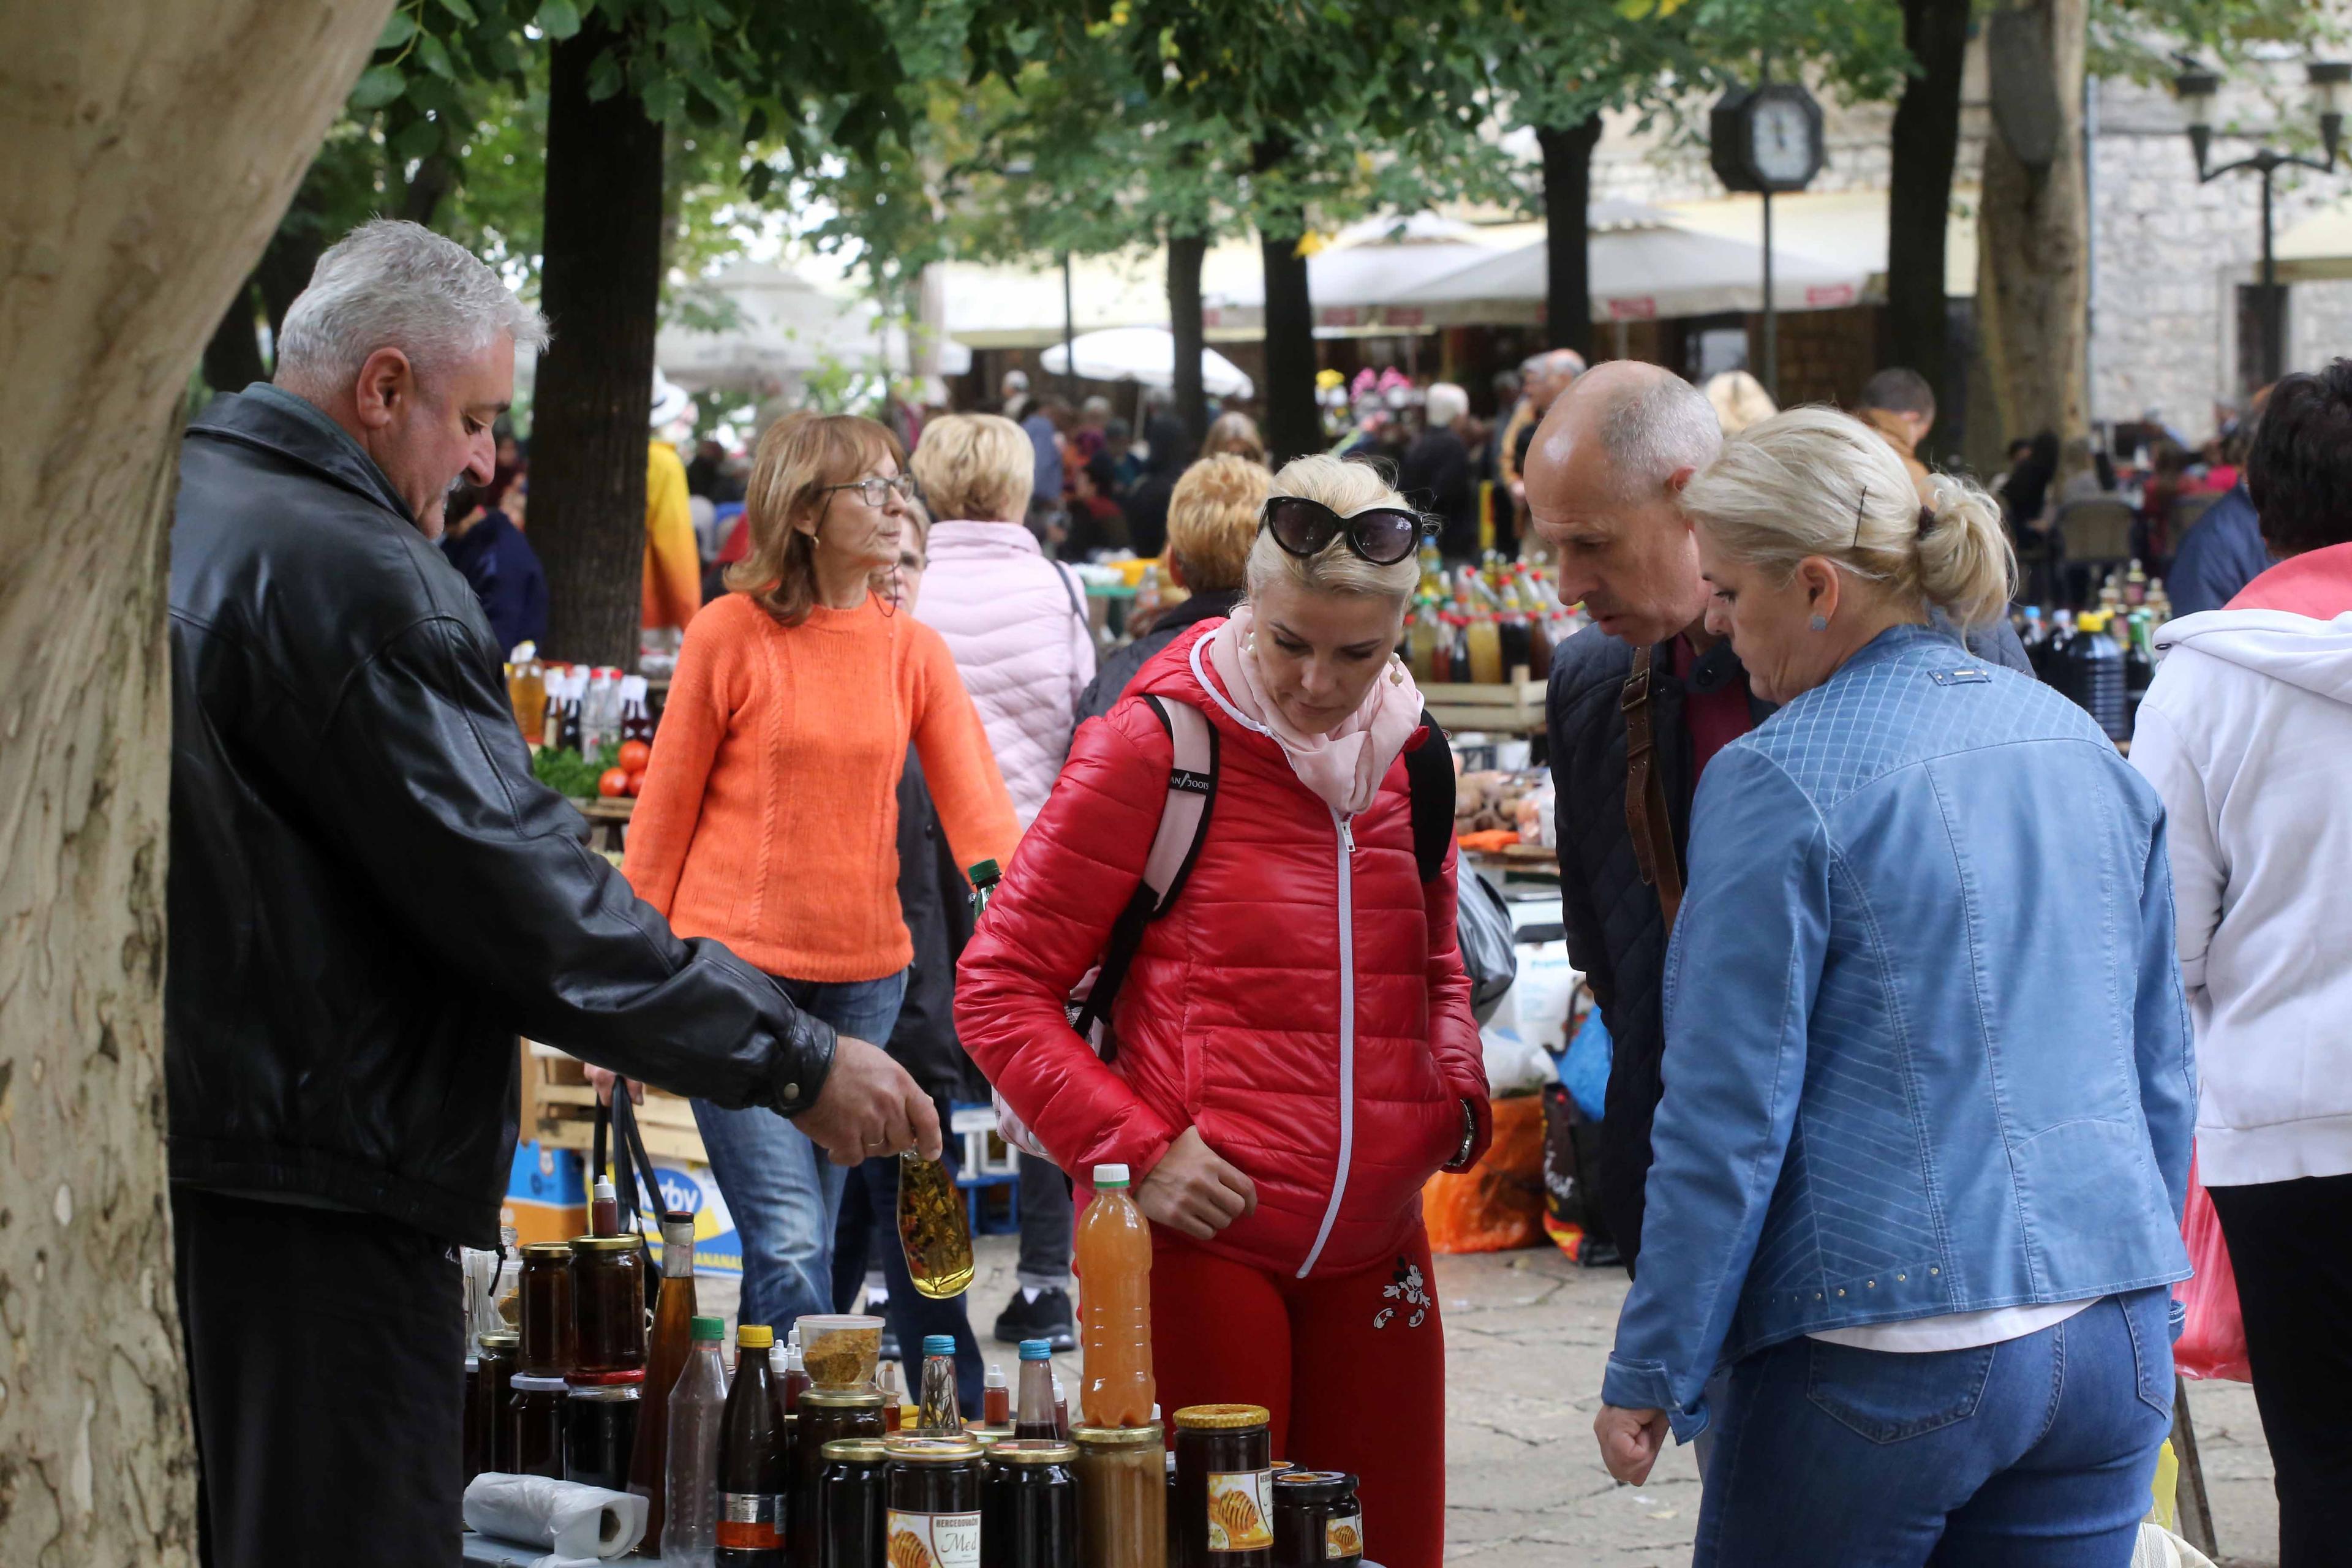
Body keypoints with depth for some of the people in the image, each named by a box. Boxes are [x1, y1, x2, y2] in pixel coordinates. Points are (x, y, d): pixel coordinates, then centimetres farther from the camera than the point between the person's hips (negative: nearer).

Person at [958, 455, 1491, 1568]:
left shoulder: (1408, 750, 9)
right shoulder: (1158, 744, -7)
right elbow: (998, 990, -5)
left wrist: (1457, 1091, 6)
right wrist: (1133, 1150, -14)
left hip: (1370, 1250, 6)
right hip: (1196, 1245, -5)